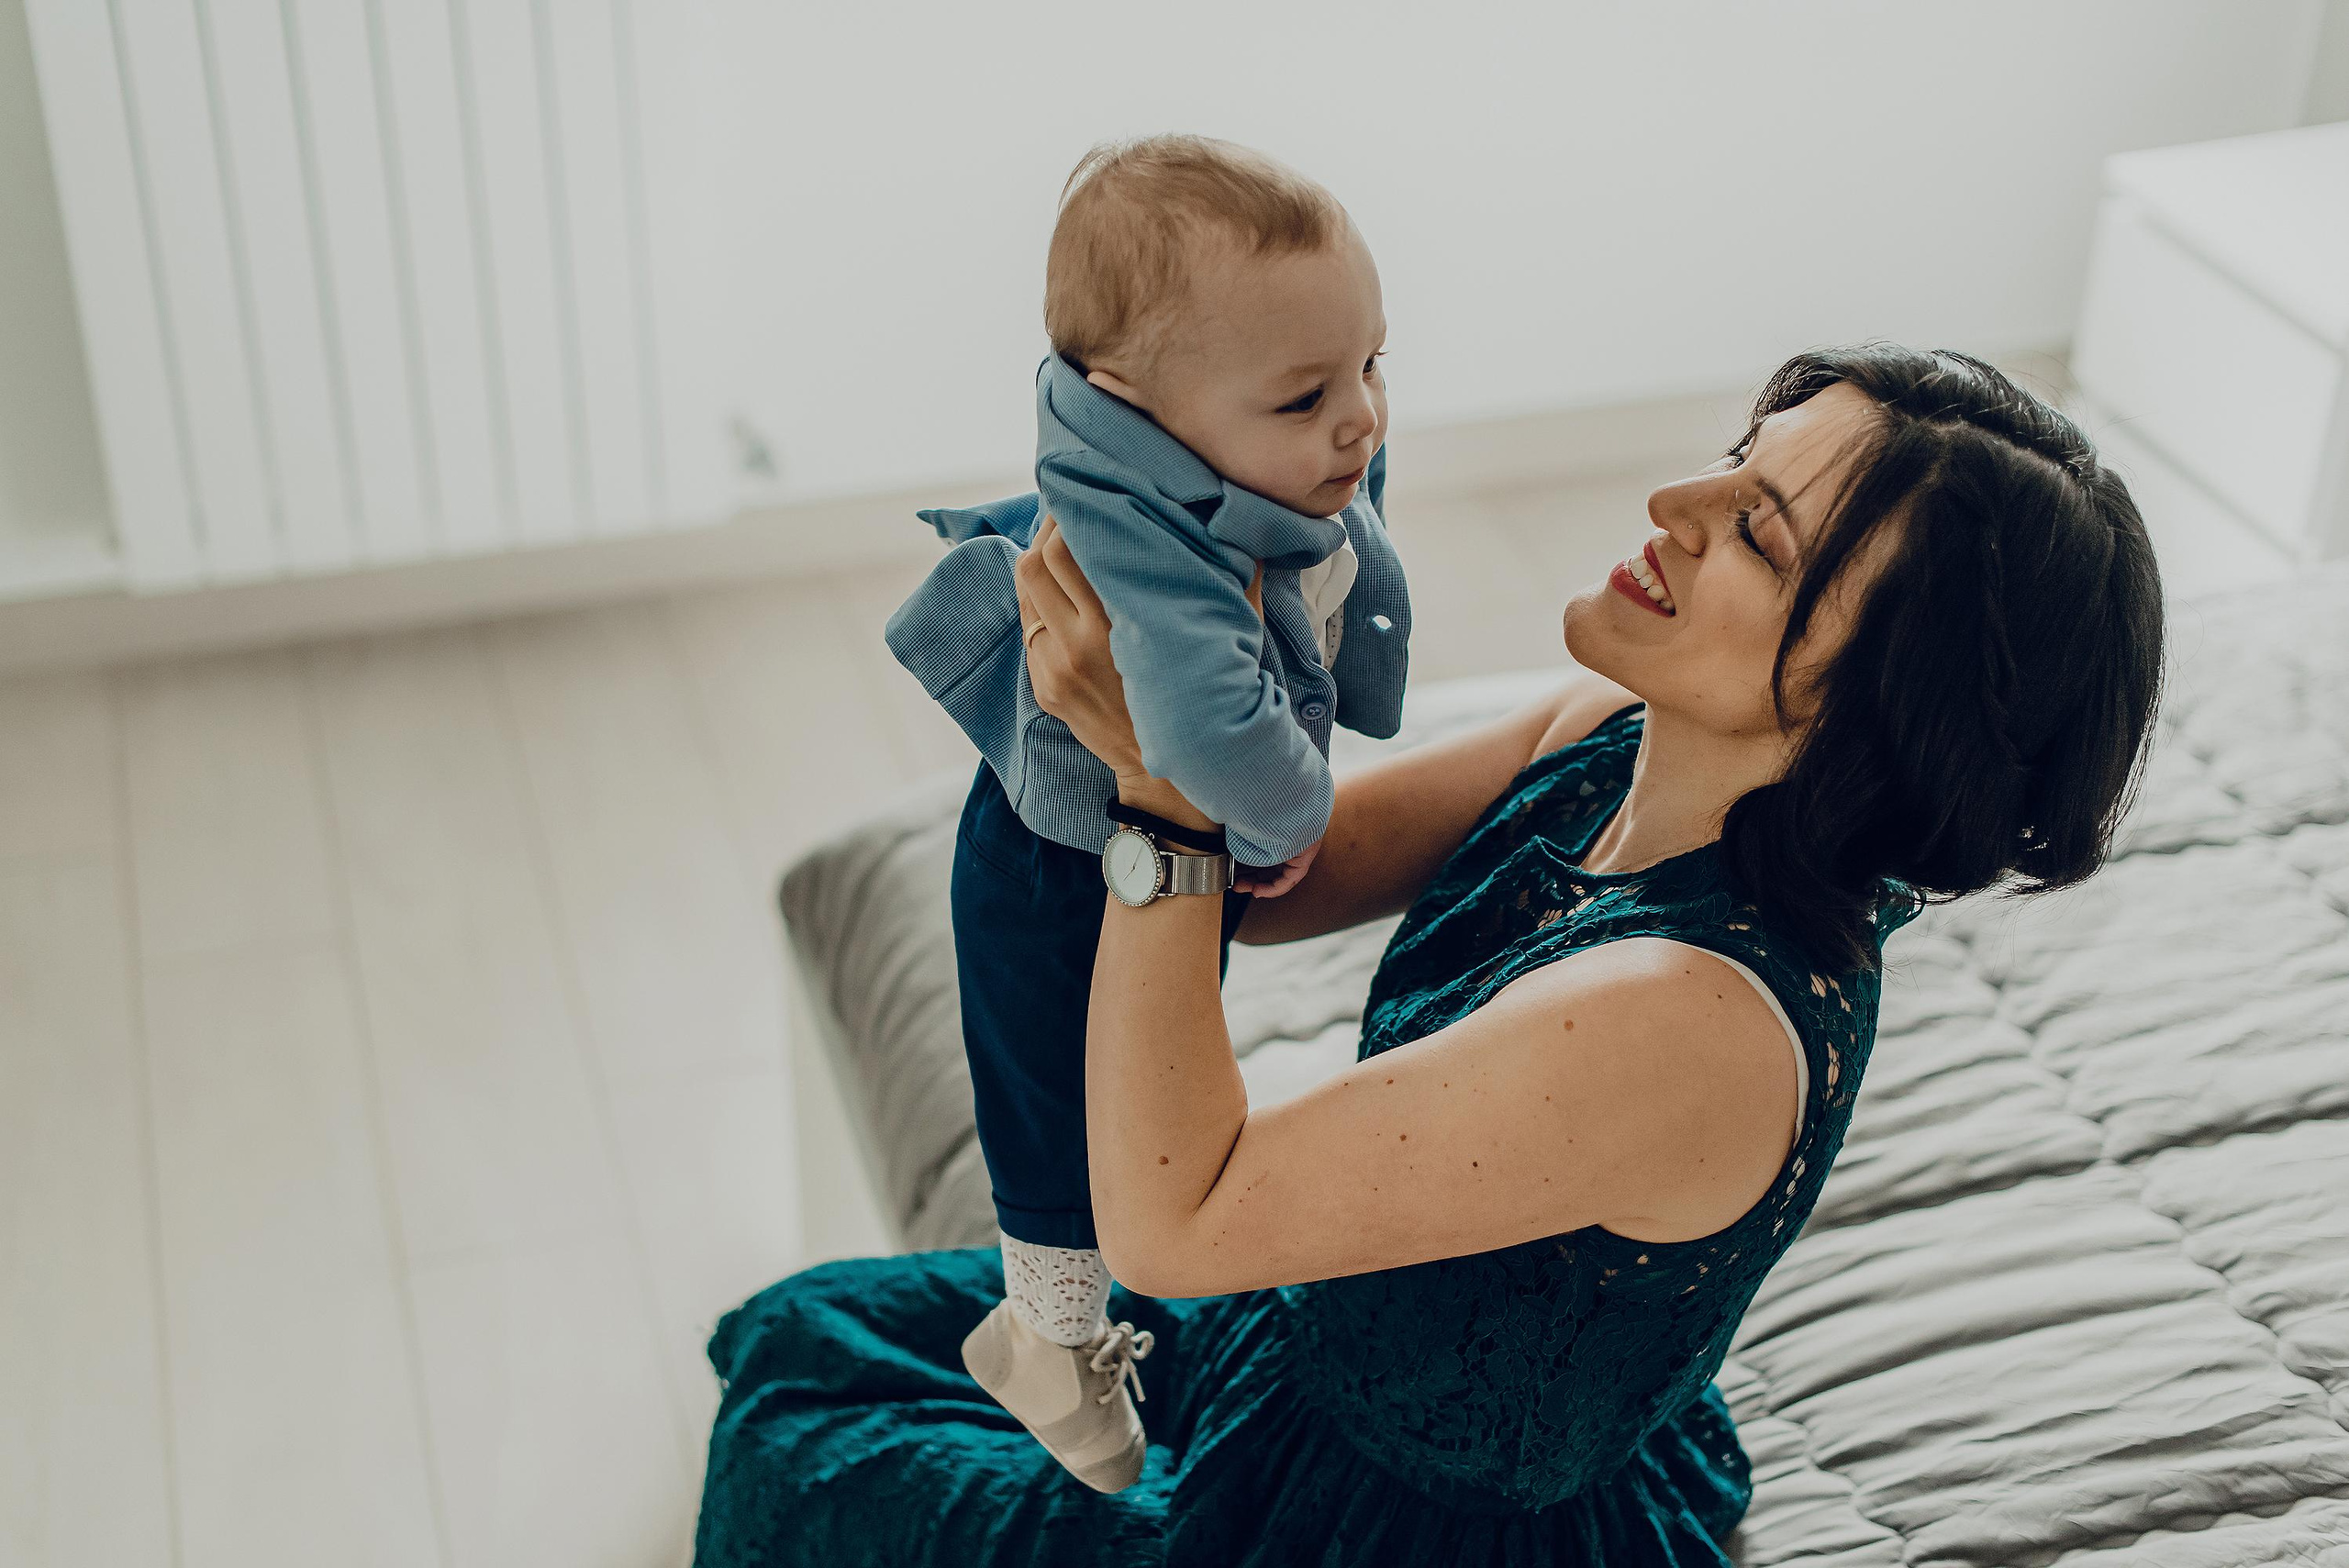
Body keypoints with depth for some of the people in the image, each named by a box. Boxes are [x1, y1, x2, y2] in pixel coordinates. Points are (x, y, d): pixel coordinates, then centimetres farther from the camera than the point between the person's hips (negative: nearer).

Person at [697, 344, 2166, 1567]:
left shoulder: (1689, 1020, -40)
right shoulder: (1626, 743, -14)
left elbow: (1170, 1218, -34)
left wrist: (1170, 778, -35)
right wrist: (1139, 724, -25)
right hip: (1342, 1356, 8)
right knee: (807, 1337, 21)